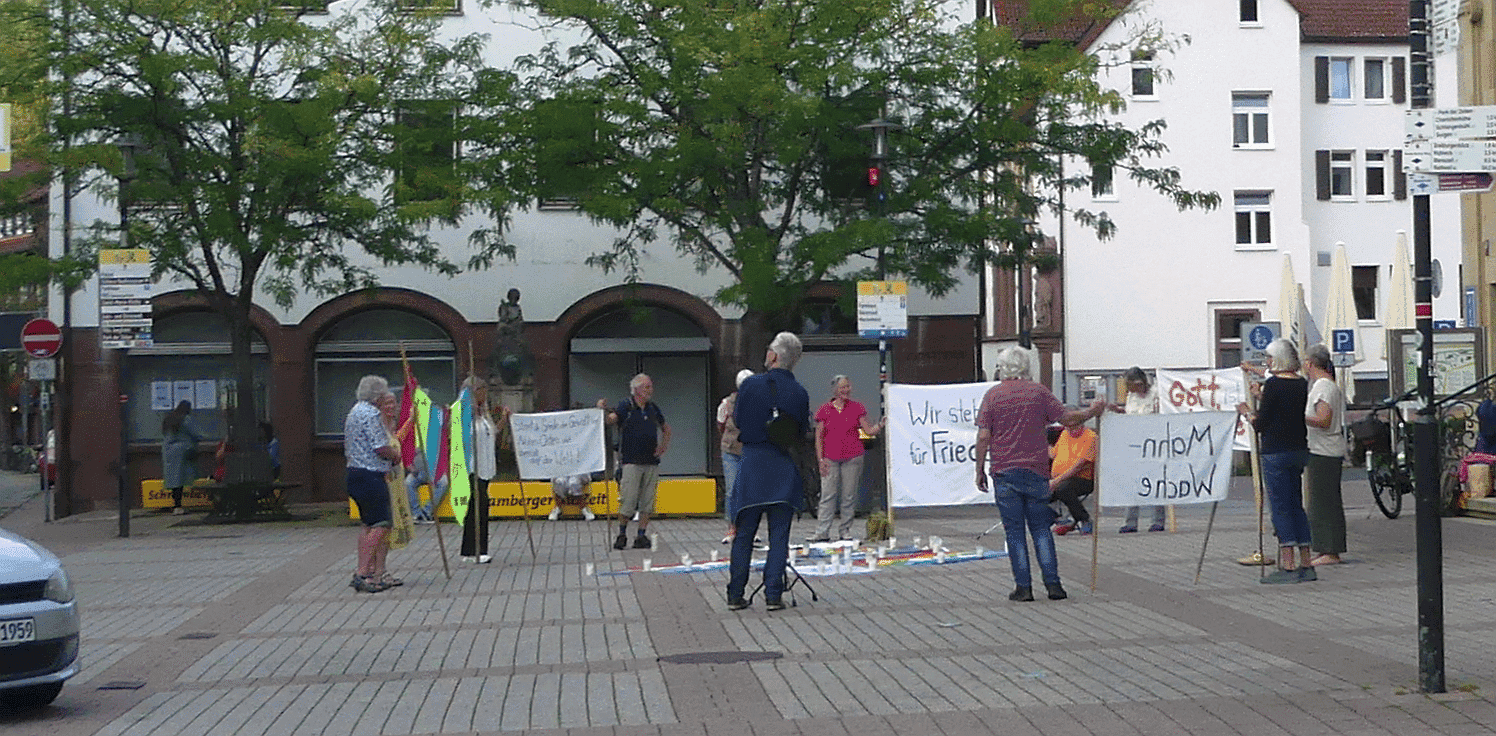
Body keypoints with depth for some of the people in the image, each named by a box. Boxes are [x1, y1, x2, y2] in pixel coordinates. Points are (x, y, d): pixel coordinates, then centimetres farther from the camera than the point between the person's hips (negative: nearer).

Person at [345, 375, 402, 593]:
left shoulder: (353, 412, 18)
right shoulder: (371, 414, -14)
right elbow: (381, 448, -20)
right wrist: (397, 455, -1)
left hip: (355, 472, 11)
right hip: (371, 476, -11)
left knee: (369, 525, 14)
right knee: (380, 526, -10)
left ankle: (376, 572, 16)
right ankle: (362, 573, -13)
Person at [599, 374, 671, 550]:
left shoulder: (653, 408, 12)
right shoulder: (626, 406, -3)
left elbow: (666, 428, 26)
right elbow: (612, 419, -21)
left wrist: (664, 444, 10)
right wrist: (602, 411, -41)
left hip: (651, 462, 5)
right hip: (632, 461, -5)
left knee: (647, 501, 4)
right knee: (628, 500, -6)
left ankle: (642, 535, 12)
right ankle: (622, 534, 10)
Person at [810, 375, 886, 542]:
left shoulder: (857, 408, 6)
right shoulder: (824, 410, 4)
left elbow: (869, 431, 4)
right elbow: (819, 437, 5)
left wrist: (880, 425, -17)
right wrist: (821, 459, -2)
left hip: (852, 458, 1)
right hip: (830, 459, -1)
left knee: (849, 496, 1)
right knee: (827, 495, -5)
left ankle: (845, 531, 9)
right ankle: (822, 532, -4)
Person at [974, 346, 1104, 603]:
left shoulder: (993, 395, 0)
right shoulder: (1038, 392, 3)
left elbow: (983, 437, -4)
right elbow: (1067, 418, 4)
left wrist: (980, 470, 3)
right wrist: (1092, 411, 20)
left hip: (1004, 473, -1)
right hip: (1036, 472, 1)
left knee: (1014, 531, 3)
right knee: (1041, 529, 9)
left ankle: (1023, 586, 1)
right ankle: (1052, 584, 3)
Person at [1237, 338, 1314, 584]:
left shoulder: (1274, 384, -13)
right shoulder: (1302, 384, 9)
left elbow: (1261, 424, -11)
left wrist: (1247, 411, 8)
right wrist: (1262, 398, 25)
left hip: (1276, 452, -7)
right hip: (1299, 450, 7)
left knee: (1280, 507, -4)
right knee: (1296, 505, 13)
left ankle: (1288, 566, -7)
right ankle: (1306, 565, 14)